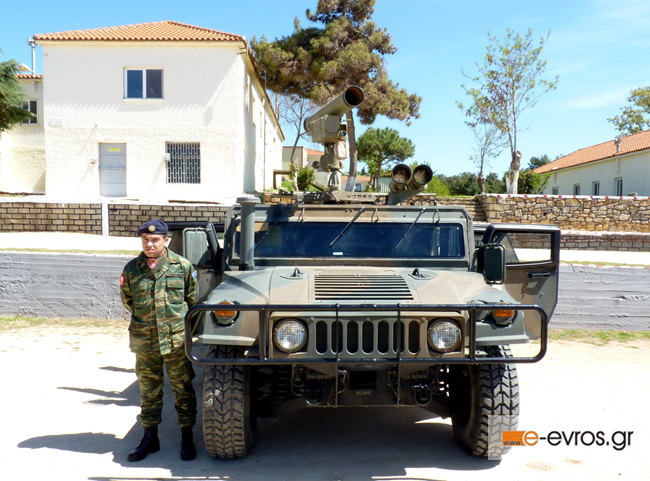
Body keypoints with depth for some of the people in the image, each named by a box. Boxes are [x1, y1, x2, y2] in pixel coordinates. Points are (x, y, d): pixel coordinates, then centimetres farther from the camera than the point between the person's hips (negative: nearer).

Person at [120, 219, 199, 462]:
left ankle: (187, 438, 19)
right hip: (144, 341, 2)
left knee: (183, 389, 6)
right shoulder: (131, 269, 1)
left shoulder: (182, 266, -4)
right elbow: (127, 300, 15)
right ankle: (150, 437, 27)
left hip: (177, 339, -2)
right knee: (148, 390, 13)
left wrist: (176, 319, 9)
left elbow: (193, 298, 7)